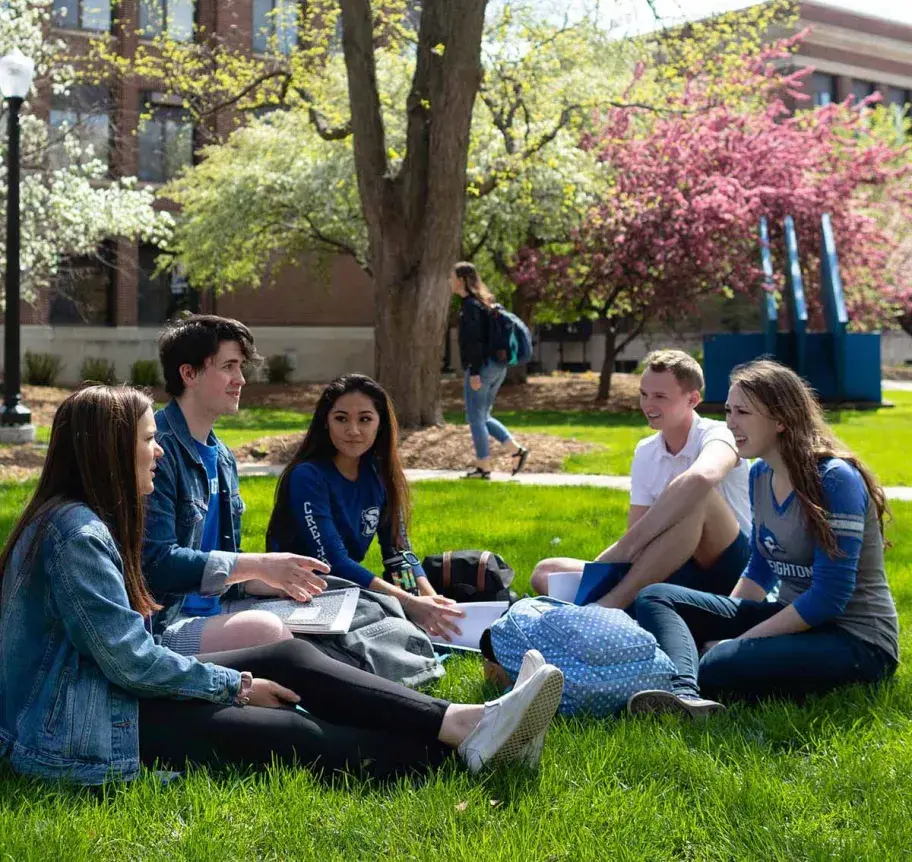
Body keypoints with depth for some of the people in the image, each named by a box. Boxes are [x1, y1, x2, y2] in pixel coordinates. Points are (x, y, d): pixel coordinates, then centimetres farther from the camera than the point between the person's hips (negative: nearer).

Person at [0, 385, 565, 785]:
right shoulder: (76, 532, -20)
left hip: (97, 692, 10)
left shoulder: (83, 521, 12)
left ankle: (463, 722, -12)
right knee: (291, 735, -14)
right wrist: (236, 685, -10)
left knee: (291, 657, -3)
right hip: (77, 737, -10)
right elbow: (131, 662, -22)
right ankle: (462, 748, -11)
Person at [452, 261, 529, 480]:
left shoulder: (470, 305, -13)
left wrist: (474, 372, -21)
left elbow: (474, 341, -20)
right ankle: (517, 450, 9)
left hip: (482, 366, -9)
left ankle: (484, 467, 3)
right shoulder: (484, 302, 16)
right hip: (497, 366, 9)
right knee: (482, 417, 16)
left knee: (476, 419, -1)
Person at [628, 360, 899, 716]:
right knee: (655, 598, -10)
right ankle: (685, 695, -36)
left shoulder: (835, 479, -17)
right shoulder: (760, 475, 7)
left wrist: (738, 642, -19)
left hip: (855, 639, -9)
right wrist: (721, 625, 3)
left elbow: (830, 597, -22)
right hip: (791, 618, 9)